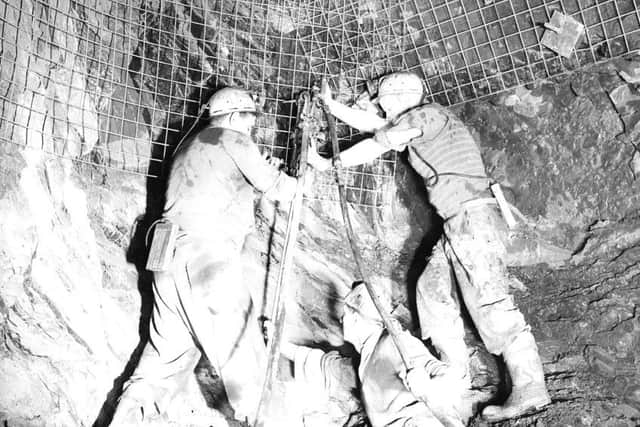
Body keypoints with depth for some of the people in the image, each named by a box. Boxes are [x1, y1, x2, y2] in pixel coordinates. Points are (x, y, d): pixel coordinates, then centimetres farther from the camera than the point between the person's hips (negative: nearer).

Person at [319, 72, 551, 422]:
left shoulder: (424, 115, -2)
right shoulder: (416, 127, 24)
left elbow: (373, 148, -1)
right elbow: (372, 124, 32)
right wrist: (332, 106, 38)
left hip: (471, 215, -10)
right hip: (457, 224, 10)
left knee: (489, 300, -15)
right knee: (431, 287, 11)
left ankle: (529, 389, -16)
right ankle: (454, 368, 11)